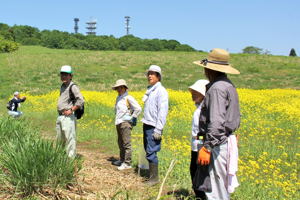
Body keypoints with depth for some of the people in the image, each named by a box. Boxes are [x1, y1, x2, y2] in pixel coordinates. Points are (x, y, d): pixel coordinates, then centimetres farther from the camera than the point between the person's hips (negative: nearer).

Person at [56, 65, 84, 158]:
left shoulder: (73, 87, -10)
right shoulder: (62, 86, 17)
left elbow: (81, 101, -20)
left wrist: (71, 110, -17)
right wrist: (59, 111, 15)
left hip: (68, 117, -9)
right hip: (60, 116, 9)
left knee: (69, 138, -6)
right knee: (60, 138, 18)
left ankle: (71, 158, -1)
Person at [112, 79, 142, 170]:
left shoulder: (128, 98, -12)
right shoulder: (118, 98, 14)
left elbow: (138, 109, -18)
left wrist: (132, 118, -12)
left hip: (125, 123, -9)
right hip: (119, 123, 9)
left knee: (126, 143, -8)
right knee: (120, 143, 17)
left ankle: (127, 163, -5)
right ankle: (122, 160, 29)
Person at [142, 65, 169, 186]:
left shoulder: (161, 91, -11)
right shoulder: (150, 90, 16)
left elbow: (162, 111, -17)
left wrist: (158, 130, -21)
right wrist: (145, 125, 16)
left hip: (153, 128, -9)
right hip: (146, 126, 9)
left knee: (151, 153, -8)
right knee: (148, 151, 12)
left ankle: (154, 178, 1)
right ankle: (151, 176, 20)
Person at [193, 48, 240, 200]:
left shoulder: (217, 88, -17)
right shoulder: (229, 85, 16)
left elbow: (217, 122, -26)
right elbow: (234, 116, 22)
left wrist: (207, 147, -26)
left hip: (217, 144, -11)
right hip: (225, 140, 11)